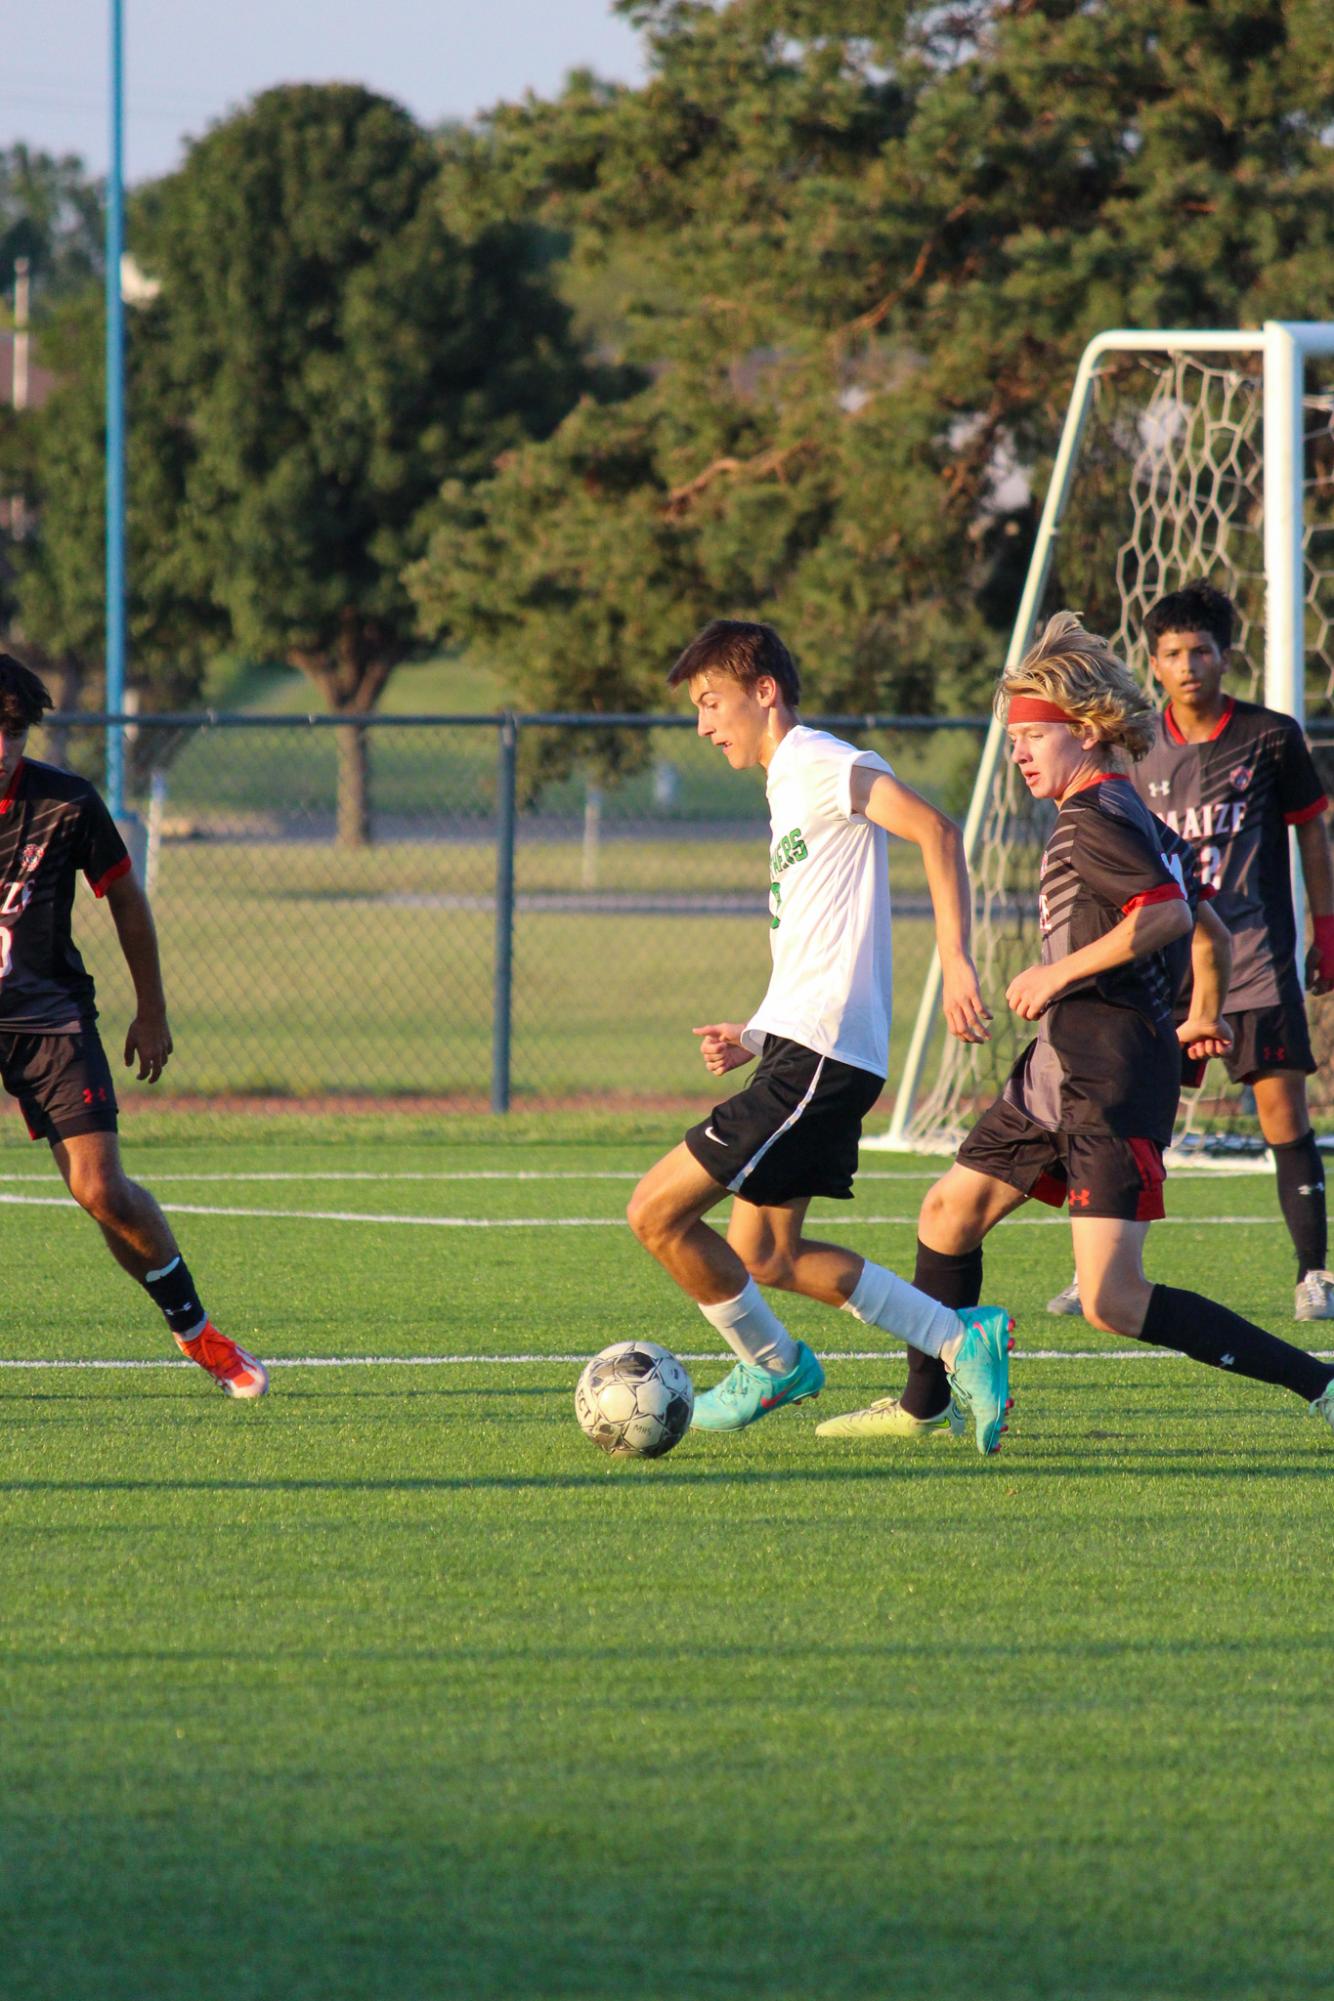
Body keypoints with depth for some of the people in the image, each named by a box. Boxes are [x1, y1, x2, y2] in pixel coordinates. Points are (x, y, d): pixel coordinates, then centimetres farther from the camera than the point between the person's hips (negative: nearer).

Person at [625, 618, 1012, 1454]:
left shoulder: (819, 763, -8)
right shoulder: (791, 781, 22)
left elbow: (936, 829, -21)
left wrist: (955, 960, -29)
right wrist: (758, 1036, 18)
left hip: (817, 1056, -11)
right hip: (802, 1044, 11)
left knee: (659, 1213, -9)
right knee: (765, 1256, 13)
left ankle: (773, 1366, 10)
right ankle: (962, 1343, 13)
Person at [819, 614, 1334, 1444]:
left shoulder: (1095, 818, -13)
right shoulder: (1129, 818, 18)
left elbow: (1167, 913, -27)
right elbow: (1211, 931, 26)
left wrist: (1062, 971, -20)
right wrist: (1204, 1016, 40)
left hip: (1113, 1080, -11)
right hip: (1060, 1069, 11)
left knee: (1113, 1300, -16)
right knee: (951, 1211, 19)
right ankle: (925, 1404, 33)